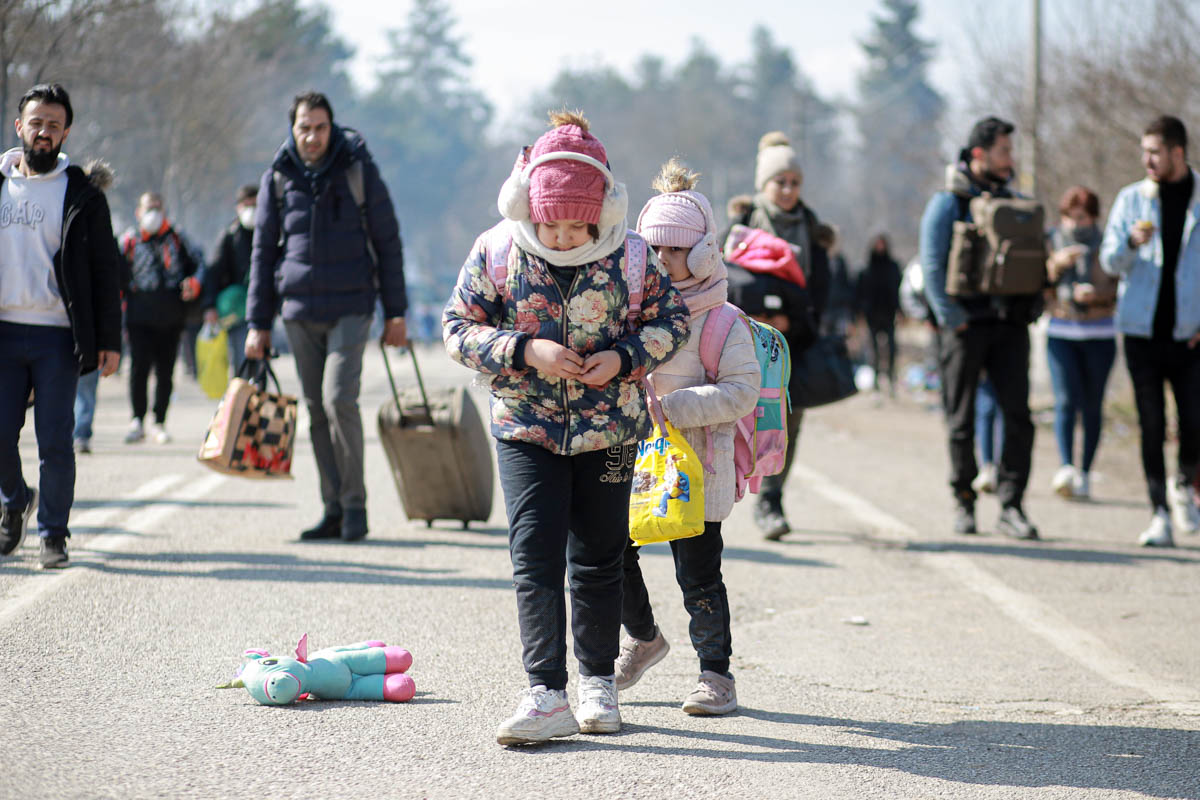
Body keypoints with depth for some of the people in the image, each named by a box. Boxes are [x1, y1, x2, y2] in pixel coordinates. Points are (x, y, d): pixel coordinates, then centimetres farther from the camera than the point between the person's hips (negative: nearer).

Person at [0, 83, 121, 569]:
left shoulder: (82, 194, 4)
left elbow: (104, 269, 5)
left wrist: (109, 340, -2)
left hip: (58, 335, -2)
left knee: (54, 442, -4)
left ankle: (53, 534, 9)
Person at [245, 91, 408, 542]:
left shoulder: (359, 170, -1)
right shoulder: (277, 178, 5)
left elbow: (387, 243, 3)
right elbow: (263, 252, 10)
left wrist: (395, 313, 0)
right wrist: (258, 323, 7)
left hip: (351, 308, -3)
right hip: (299, 312, 3)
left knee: (338, 398, -16)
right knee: (316, 410, 5)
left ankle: (355, 504, -5)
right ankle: (333, 510, 11)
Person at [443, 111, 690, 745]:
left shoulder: (630, 256, -7)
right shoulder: (496, 252, -8)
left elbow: (671, 318, 4)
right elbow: (458, 328, -3)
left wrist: (623, 357, -15)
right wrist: (526, 351, -19)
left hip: (609, 430, 1)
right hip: (526, 430, -1)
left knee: (598, 560, 10)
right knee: (535, 557, -11)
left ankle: (597, 681, 25)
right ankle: (546, 694, -14)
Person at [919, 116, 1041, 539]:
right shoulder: (947, 202, -2)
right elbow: (932, 267, -7)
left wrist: (1030, 309, 5)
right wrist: (952, 320, -13)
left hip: (1010, 325, 4)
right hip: (968, 325, -4)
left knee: (1018, 415, -7)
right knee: (962, 421, 3)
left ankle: (1011, 506, -5)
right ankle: (963, 502, 16)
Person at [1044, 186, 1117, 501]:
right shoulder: (1050, 243, 6)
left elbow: (1123, 289, 1)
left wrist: (1098, 293, -19)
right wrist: (1057, 263, -16)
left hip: (1099, 335, 0)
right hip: (1061, 333, 0)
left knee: (1092, 406, 1)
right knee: (1065, 400, -15)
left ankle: (1085, 473, 10)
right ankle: (1066, 469, -27)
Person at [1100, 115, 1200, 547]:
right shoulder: (1131, 199, 6)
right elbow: (1110, 261, 2)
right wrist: (1132, 242, -20)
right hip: (1142, 330, 1)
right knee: (1151, 427, -1)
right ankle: (1160, 514, 7)